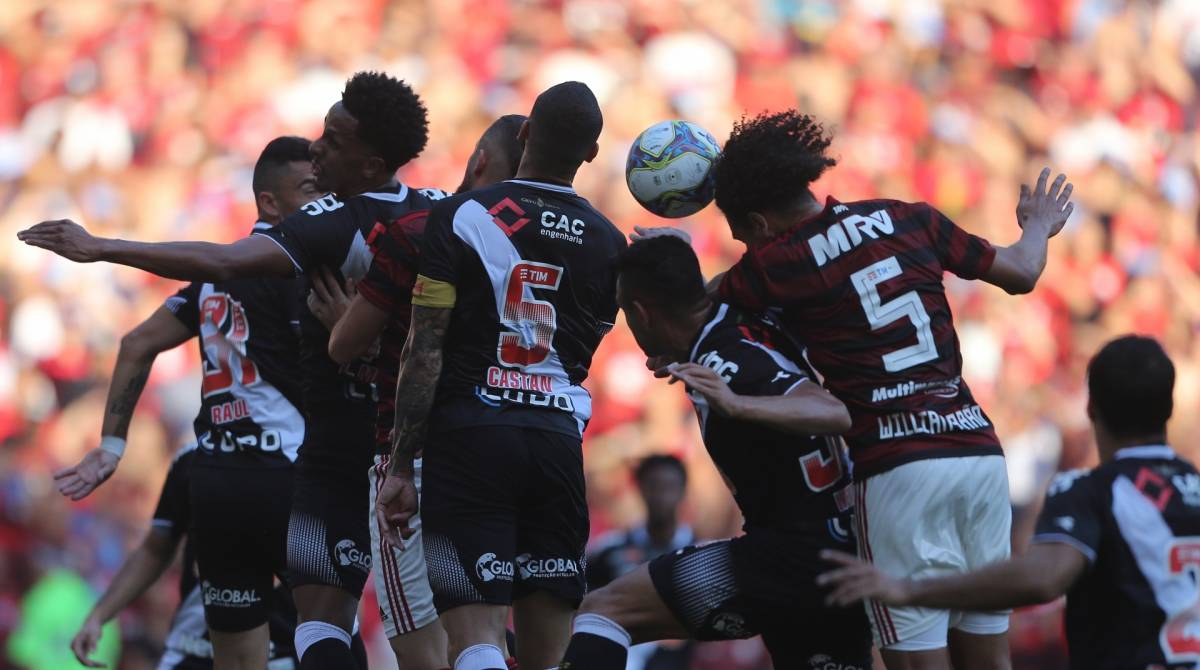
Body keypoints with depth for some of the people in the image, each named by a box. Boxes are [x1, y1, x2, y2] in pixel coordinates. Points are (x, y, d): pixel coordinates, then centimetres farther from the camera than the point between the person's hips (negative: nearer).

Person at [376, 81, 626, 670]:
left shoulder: (459, 217, -3)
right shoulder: (608, 243, 9)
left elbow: (424, 353, -7)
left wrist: (399, 468, -5)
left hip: (470, 431, -3)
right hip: (558, 438, 4)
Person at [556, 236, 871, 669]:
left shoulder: (724, 360, -16)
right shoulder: (752, 323, 9)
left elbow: (836, 414, -27)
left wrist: (736, 405, -38)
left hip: (794, 558, -9)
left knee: (603, 611, -8)